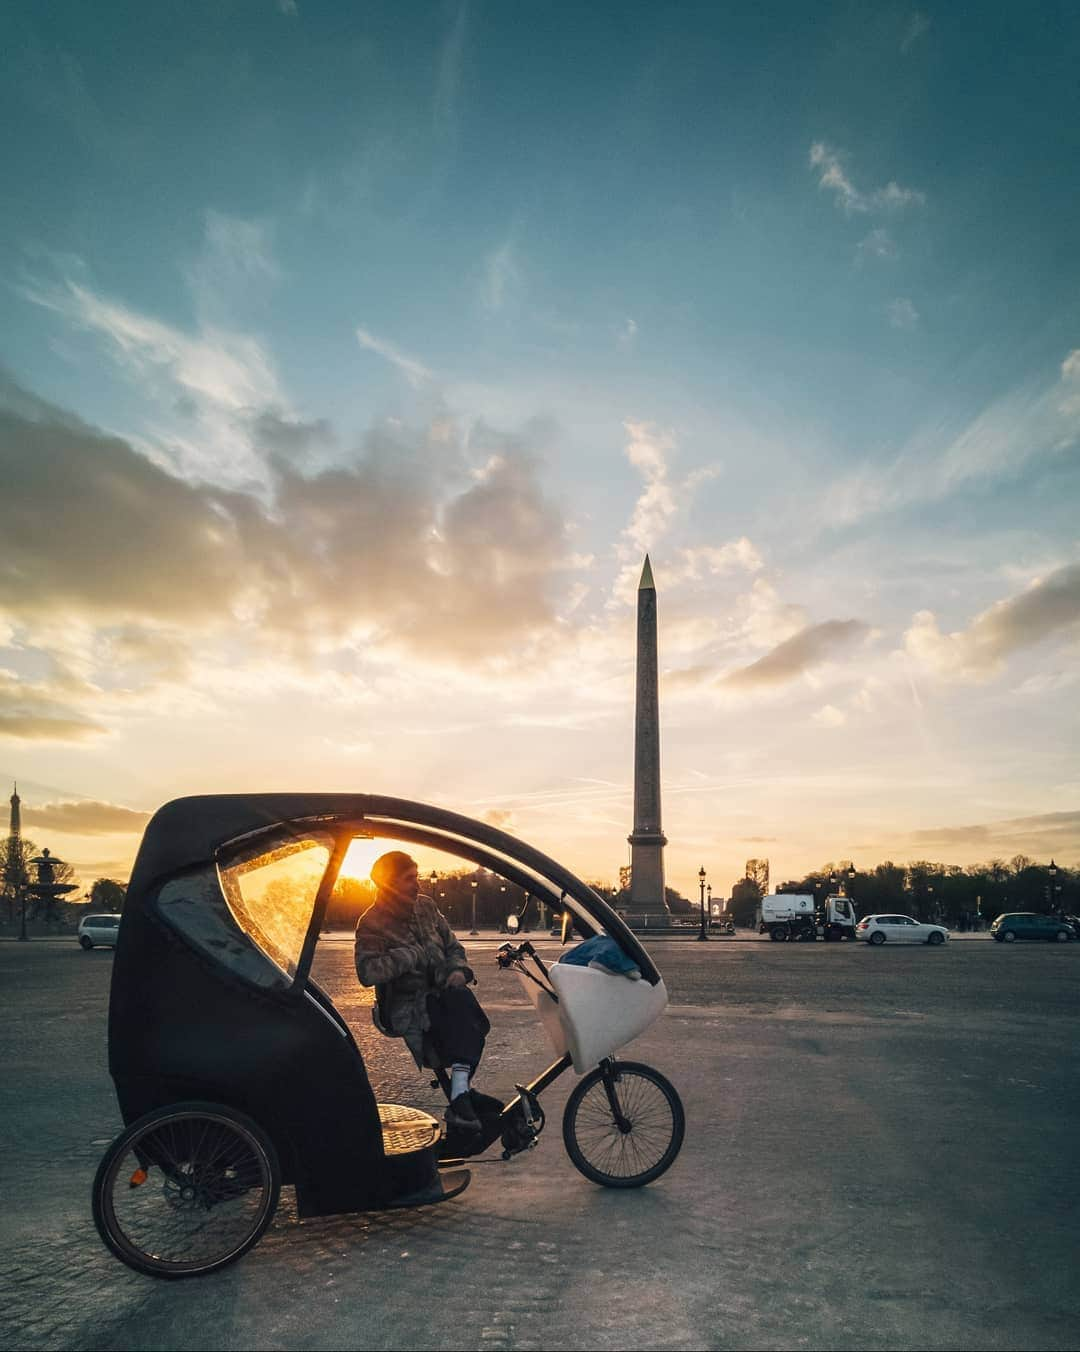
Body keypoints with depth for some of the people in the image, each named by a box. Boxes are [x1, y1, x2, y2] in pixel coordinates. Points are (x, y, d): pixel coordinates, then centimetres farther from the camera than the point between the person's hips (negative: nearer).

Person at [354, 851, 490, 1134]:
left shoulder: (426, 907, 11)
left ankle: (460, 1096, -36)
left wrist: (458, 970, -4)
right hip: (405, 1006, -5)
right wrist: (411, 954, -20)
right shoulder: (373, 923, -5)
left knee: (461, 999, -31)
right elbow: (367, 973, -20)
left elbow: (453, 946, 18)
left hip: (442, 992, 5)